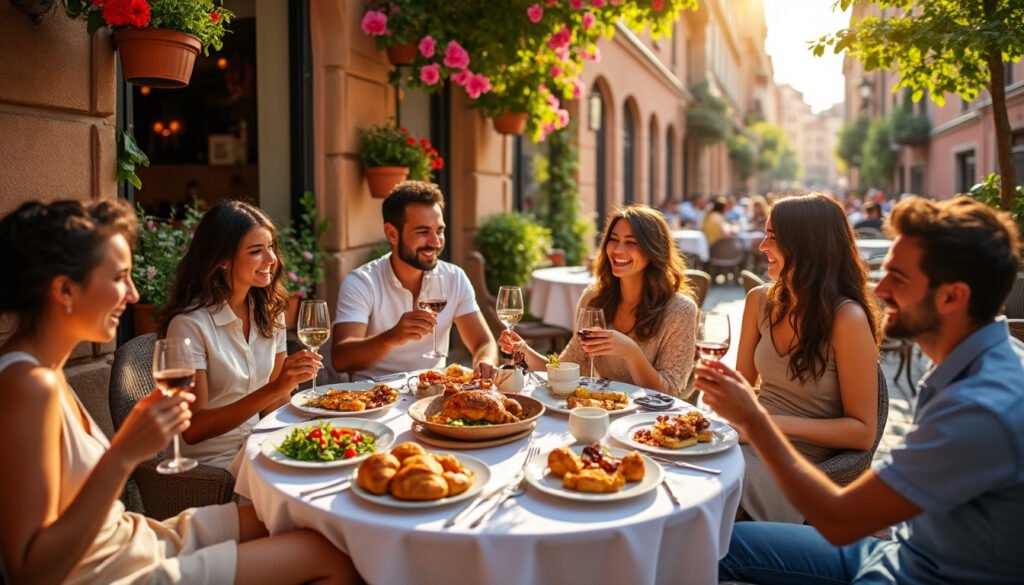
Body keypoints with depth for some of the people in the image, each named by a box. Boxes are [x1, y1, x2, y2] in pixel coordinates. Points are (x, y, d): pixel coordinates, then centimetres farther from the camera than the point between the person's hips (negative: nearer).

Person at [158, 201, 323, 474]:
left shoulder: (270, 311, 5)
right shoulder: (190, 323, -16)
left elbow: (278, 402, 7)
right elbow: (193, 429, -19)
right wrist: (274, 388, -28)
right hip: (212, 465, -6)